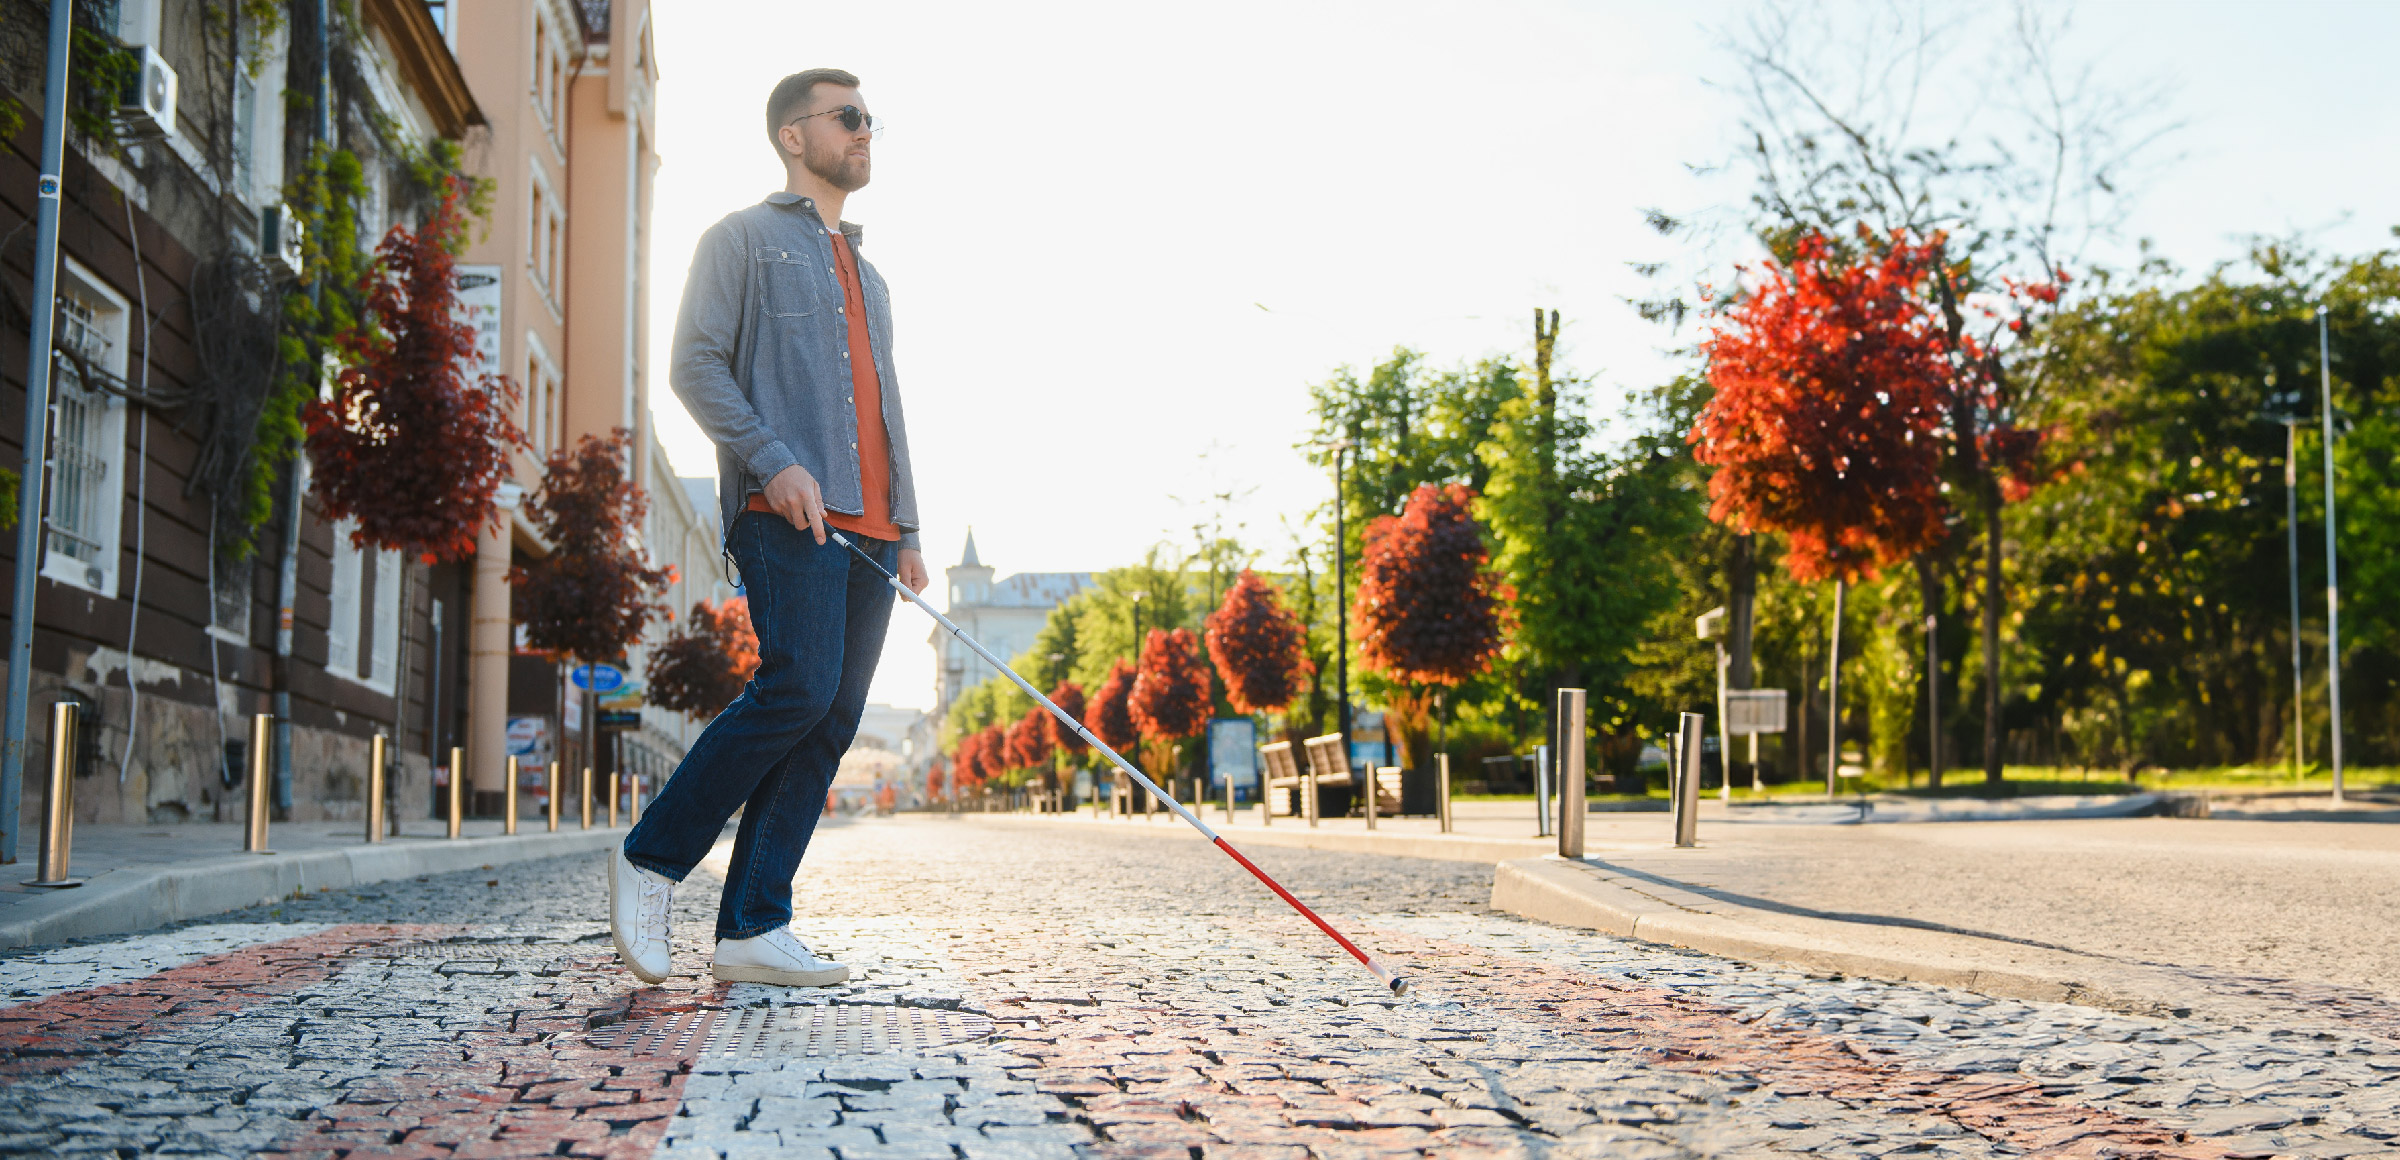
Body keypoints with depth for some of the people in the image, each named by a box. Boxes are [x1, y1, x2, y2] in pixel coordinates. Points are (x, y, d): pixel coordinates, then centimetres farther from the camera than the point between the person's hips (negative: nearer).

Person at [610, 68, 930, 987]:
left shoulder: (866, 276, 30)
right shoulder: (743, 238, 9)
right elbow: (695, 366, -4)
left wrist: (907, 529, 18)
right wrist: (774, 461, -17)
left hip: (867, 526, 7)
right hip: (787, 516, -7)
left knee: (832, 723, -2)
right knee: (798, 688, -22)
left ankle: (752, 930, -1)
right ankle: (651, 860, -7)